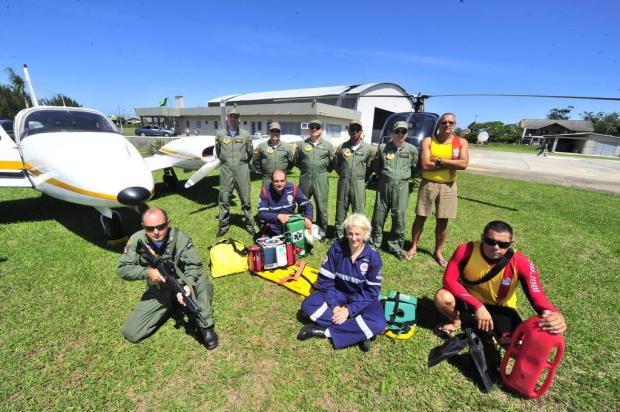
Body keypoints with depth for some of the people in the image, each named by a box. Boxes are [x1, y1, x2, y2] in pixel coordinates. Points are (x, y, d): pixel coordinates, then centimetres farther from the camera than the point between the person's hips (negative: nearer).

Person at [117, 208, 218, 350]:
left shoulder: (180, 238, -20)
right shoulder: (137, 240, -12)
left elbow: (194, 266, -22)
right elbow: (122, 268, -9)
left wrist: (189, 285, -43)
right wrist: (147, 272, -28)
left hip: (181, 285, -3)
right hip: (157, 292, 3)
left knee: (203, 280, -35)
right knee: (130, 333, -5)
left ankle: (205, 326, -15)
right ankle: (170, 307, 19)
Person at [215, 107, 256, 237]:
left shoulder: (245, 135, 2)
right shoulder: (220, 134, 5)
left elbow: (249, 153, 12)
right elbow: (218, 152, 19)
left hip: (242, 169, -1)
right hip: (226, 169, 1)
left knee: (245, 199, 4)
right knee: (224, 199, 6)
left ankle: (249, 224, 16)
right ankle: (224, 225, 19)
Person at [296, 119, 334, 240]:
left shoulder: (328, 145, 6)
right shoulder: (302, 144, 9)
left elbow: (332, 163, 9)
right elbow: (297, 161, 16)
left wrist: (324, 171, 4)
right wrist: (306, 170, 10)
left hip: (321, 180, -2)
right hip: (305, 179, 2)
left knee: (322, 207, 3)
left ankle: (322, 232, 17)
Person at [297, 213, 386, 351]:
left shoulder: (373, 257, -16)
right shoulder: (337, 248, -14)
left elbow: (371, 292, -13)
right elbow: (325, 280, -11)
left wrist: (349, 309, -22)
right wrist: (334, 305, -22)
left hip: (363, 298, -1)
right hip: (338, 293, 2)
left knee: (378, 324, -31)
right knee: (307, 305, -22)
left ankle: (324, 331, -22)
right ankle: (358, 332, -21)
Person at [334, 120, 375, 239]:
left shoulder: (368, 148, 0)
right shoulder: (342, 147, 3)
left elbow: (370, 166, 9)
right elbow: (336, 164, 13)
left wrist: (364, 178, 8)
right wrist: (344, 175, 11)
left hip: (359, 183, -2)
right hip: (343, 182, 2)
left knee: (359, 210, 1)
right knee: (341, 207, 10)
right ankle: (339, 233, 23)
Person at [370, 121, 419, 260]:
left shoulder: (412, 149, 3)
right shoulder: (383, 147, 3)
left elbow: (415, 168, 14)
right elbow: (375, 166, 14)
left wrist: (404, 176, 12)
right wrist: (384, 175, 11)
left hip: (402, 186, 0)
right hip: (384, 185, 0)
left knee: (399, 217, 1)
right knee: (379, 215, 6)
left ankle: (395, 246, 15)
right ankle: (374, 242, 21)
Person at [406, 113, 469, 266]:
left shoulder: (461, 142, 3)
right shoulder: (428, 141, -3)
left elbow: (464, 164, -12)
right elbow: (425, 165, -15)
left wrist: (439, 160, -16)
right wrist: (451, 164, -13)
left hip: (448, 186, 2)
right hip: (428, 184, -1)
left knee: (442, 221, 8)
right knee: (420, 217, 6)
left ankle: (438, 252, 24)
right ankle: (413, 247, 22)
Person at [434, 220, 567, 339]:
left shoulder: (520, 263, -25)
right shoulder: (466, 250, -28)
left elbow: (537, 296, -24)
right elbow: (449, 280, -29)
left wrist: (554, 314, -49)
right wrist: (478, 305, -37)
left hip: (500, 306, 1)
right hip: (469, 298, -1)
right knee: (442, 297, -31)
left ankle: (490, 329, 17)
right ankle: (455, 322, 7)